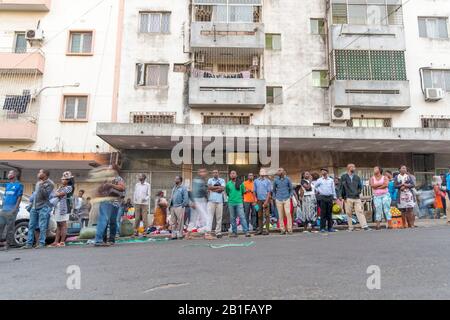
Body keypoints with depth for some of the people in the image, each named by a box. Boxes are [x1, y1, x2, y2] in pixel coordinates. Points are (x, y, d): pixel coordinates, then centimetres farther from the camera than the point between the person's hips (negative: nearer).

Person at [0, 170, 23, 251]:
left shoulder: (19, 185, -1)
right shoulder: (7, 185, 18)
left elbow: (19, 198, -6)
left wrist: (15, 208, -14)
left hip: (12, 209, -6)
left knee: (10, 227, -3)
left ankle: (8, 244, 3)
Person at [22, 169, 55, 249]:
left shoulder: (50, 183, -7)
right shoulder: (38, 183, 18)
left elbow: (46, 195, -16)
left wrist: (41, 186, -22)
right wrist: (31, 200, 21)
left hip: (43, 207, -8)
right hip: (34, 207, 8)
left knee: (42, 227, -7)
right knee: (31, 226, 6)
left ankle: (41, 243, -3)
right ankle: (29, 243, 11)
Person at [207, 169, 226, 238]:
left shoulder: (222, 180, 12)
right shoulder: (210, 180, 12)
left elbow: (222, 189, -5)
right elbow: (209, 187, -6)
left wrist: (213, 188, -5)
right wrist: (218, 187, -4)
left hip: (219, 201, 1)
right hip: (211, 200, -1)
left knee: (219, 217, 3)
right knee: (209, 216, -7)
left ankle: (218, 232, 9)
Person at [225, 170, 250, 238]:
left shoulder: (240, 183, 4)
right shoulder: (228, 184, 7)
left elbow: (243, 191, 12)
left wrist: (238, 196, 10)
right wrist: (231, 197, 11)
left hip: (239, 202, -2)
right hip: (231, 203, 2)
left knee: (242, 217, -9)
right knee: (232, 218, 6)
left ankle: (246, 231, -9)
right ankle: (234, 232, 13)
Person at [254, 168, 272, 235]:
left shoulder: (268, 181, 0)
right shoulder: (256, 181, 10)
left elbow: (269, 192, -4)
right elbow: (255, 191, 12)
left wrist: (266, 201, -13)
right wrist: (255, 200, 5)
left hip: (266, 200, -3)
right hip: (259, 200, 3)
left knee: (267, 215, -3)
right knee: (259, 215, 8)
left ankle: (267, 230, 0)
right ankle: (260, 229, 16)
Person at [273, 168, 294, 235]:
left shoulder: (287, 179, 1)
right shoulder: (276, 180, 4)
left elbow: (291, 188, 11)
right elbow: (274, 190, 16)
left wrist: (290, 196, 2)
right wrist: (275, 197, 9)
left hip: (286, 199, -1)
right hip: (279, 200, 1)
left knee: (288, 214, -8)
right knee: (280, 215, 2)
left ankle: (289, 229, -1)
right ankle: (282, 229, 9)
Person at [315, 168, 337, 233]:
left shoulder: (331, 180, 11)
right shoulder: (319, 180, 6)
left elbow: (333, 189, 12)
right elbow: (315, 186, 15)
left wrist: (334, 197, 8)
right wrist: (317, 191, 5)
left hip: (330, 197, 2)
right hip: (322, 197, -2)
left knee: (329, 213, 4)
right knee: (323, 213, -4)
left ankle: (330, 227, 10)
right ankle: (322, 228, -1)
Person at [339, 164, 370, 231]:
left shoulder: (357, 177, 14)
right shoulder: (344, 177, 5)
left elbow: (360, 186, 22)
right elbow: (341, 187, 1)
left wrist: (359, 192, 8)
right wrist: (340, 196, -7)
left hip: (357, 198, 2)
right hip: (348, 198, -2)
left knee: (360, 212, -6)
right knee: (349, 213, 1)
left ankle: (364, 226, -6)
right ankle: (350, 227, 9)